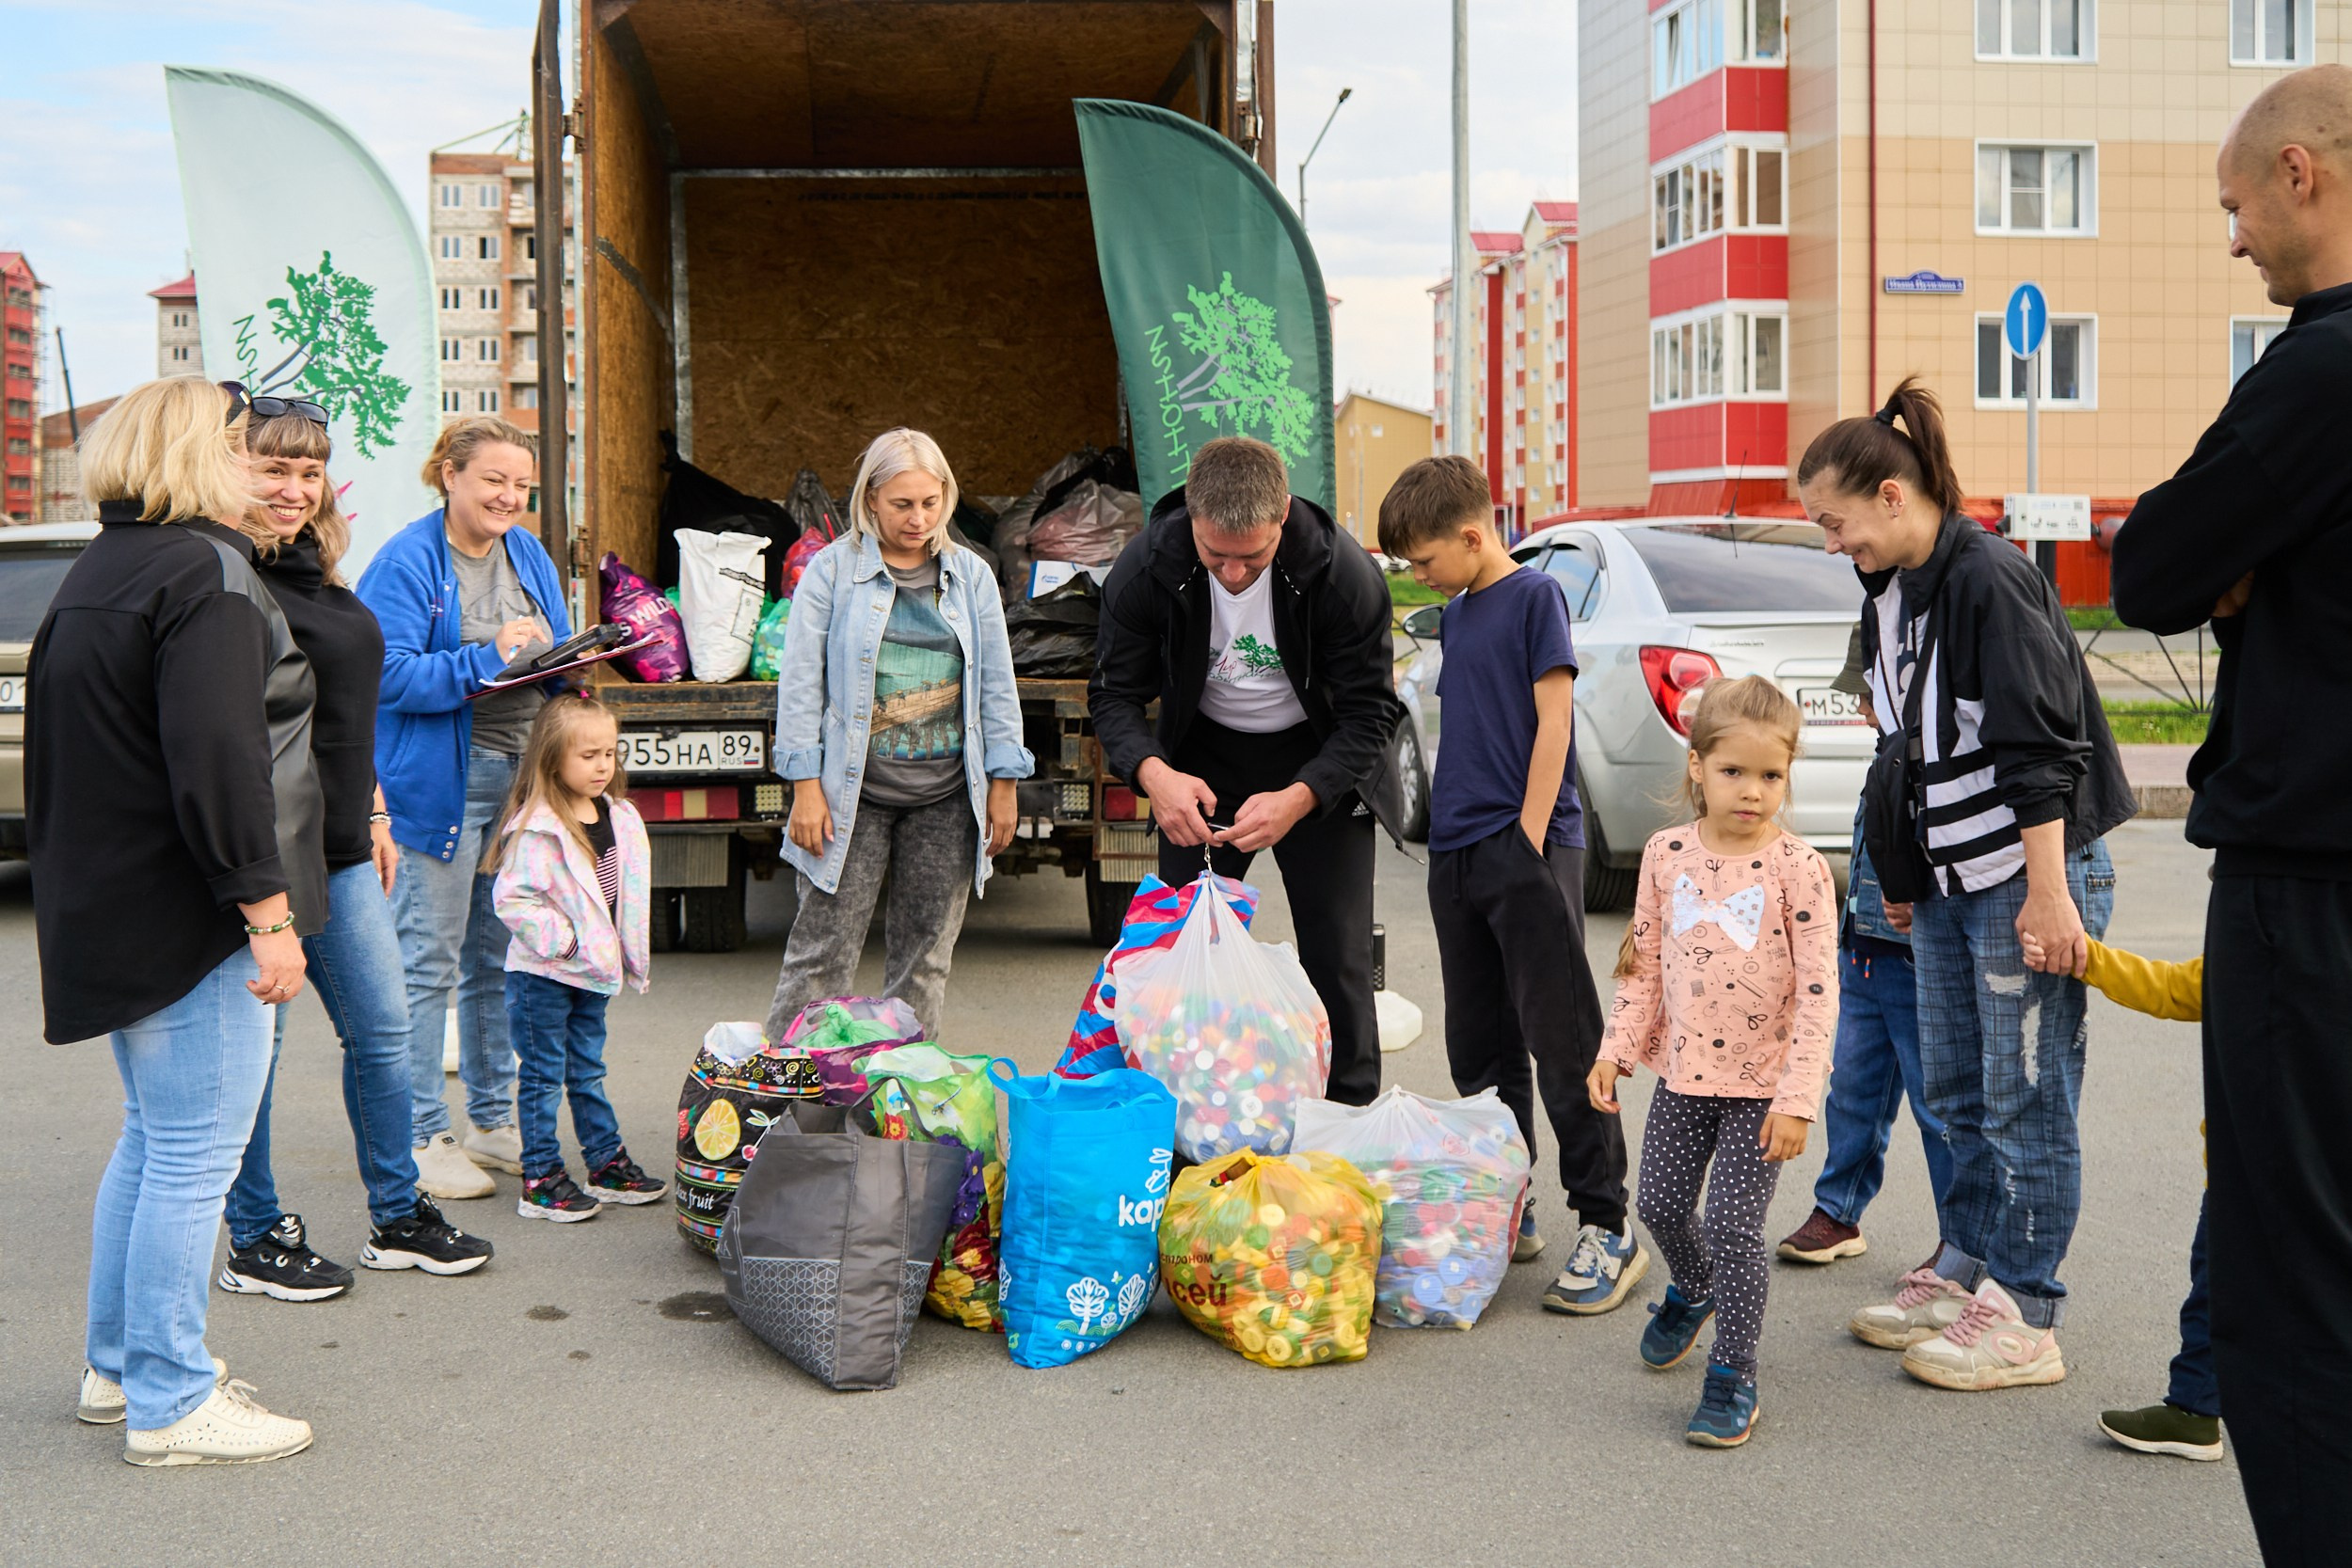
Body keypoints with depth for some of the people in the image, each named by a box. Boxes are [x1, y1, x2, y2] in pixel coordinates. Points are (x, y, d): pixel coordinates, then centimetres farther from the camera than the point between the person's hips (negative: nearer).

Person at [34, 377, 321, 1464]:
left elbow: (61, 756, 21)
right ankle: (170, 1405, 4)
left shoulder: (94, 576, 16)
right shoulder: (205, 572, -15)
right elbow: (217, 761, -24)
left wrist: (75, 899, 25)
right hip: (191, 921, -10)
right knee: (196, 1153, -3)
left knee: (154, 1141, 20)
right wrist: (267, 914, -23)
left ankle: (116, 1369, 29)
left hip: (110, 911, 10)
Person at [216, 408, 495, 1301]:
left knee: (383, 1030, 13)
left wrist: (373, 813, 21)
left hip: (341, 850, 9)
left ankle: (398, 1219, 26)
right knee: (254, 1049, 4)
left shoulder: (317, 575, 13)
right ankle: (253, 1241, 18)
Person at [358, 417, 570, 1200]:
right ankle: (419, 1137, 7)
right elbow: (389, 674, -19)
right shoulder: (407, 563, -10)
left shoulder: (529, 555, 12)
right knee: (428, 961, -2)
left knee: (498, 958, 14)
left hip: (520, 779, 7)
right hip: (437, 781, -7)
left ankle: (492, 1121, 25)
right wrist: (488, 661, -23)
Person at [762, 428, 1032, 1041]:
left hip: (946, 794, 3)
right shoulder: (832, 570, -1)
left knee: (926, 951, 9)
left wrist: (1003, 783, 7)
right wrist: (806, 785, -9)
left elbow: (997, 686, 12)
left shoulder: (971, 575, 9)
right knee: (824, 950, -4)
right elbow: (801, 682, -3)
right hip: (854, 790, -3)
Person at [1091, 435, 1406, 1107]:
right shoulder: (1146, 567, -22)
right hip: (1201, 761, 2)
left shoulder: (1344, 572, -27)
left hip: (1320, 765, -2)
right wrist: (1153, 774, -33)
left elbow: (1371, 712, -20)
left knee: (1337, 956, -5)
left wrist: (1298, 800, -35)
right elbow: (1114, 693, -12)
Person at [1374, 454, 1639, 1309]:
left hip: (1527, 850, -8)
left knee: (1563, 1043, -8)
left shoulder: (1534, 595, -5)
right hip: (1457, 854, 8)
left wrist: (1530, 832, -14)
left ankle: (1607, 1226, -3)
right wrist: (1451, 835, 17)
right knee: (1479, 1046, 12)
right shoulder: (1457, 614, 18)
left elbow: (1553, 717, -11)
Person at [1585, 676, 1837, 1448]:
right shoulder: (1666, 854, -2)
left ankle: (1733, 1374, 11)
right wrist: (1617, 1049, 1)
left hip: (1762, 1081, -4)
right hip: (1682, 1071, 4)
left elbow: (1818, 992, -14)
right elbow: (1643, 964, 8)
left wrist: (1797, 1097, -18)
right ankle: (1693, 1291, 46)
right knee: (1661, 1204, 14)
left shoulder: (1798, 869, -14)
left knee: (1733, 1224, -6)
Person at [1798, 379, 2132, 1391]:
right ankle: (1964, 1274, 26)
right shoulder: (1889, 595, 12)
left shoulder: (1989, 580, -16)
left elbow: (2042, 747, -20)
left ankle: (2024, 1318, 7)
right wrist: (1902, 877, 23)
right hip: (1949, 881, 9)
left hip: (2032, 872, -9)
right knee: (1956, 1092, 14)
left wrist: (2048, 890, -22)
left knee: (2025, 1098, -2)